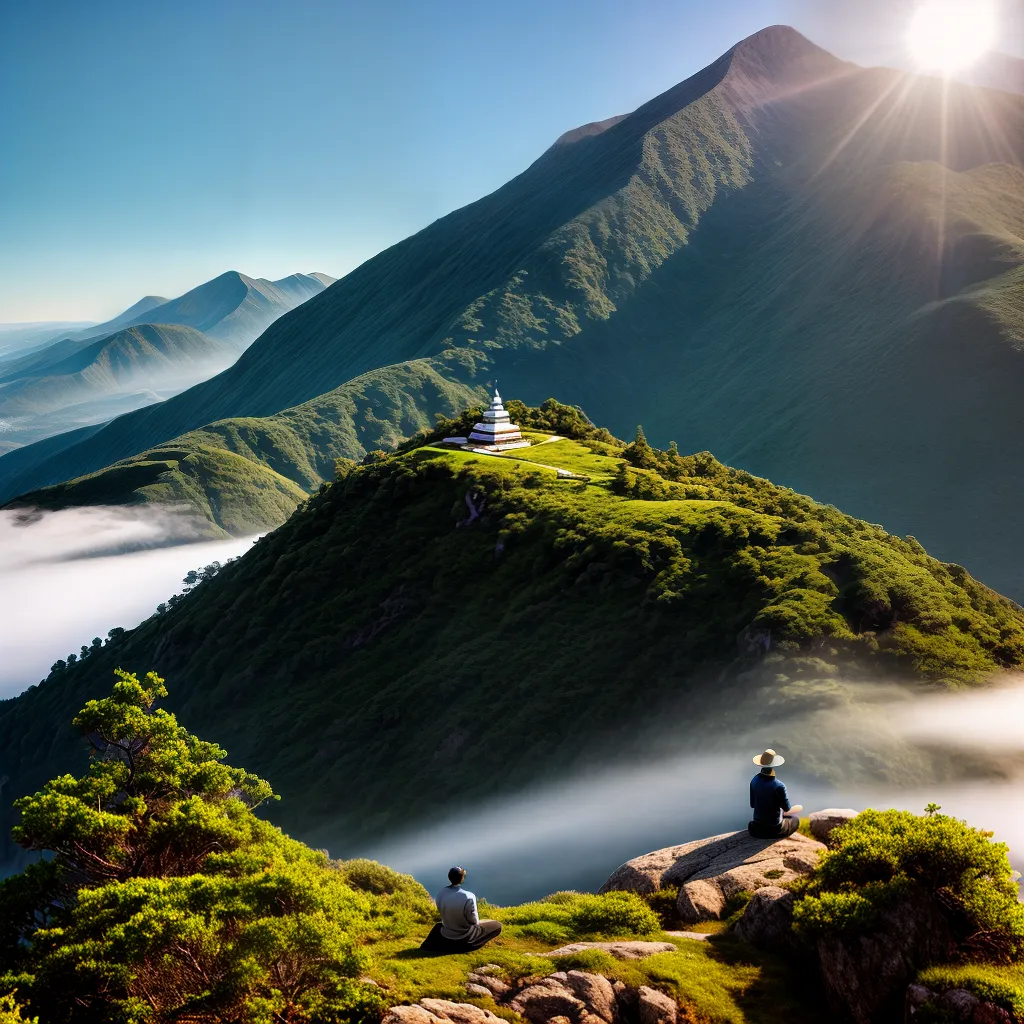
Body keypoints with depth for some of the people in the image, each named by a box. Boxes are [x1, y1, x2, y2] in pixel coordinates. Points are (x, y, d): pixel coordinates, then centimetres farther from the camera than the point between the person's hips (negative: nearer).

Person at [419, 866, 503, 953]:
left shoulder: (440, 894, -16)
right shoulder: (469, 897, -31)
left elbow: (443, 914, 0)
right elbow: (474, 922, -19)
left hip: (446, 935, 6)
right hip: (465, 936, -6)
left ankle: (449, 943, 21)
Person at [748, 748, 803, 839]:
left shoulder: (754, 781, -11)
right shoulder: (779, 786, -28)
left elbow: (752, 804, 0)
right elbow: (787, 809, -15)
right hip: (774, 829, -5)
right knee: (795, 819, 24)